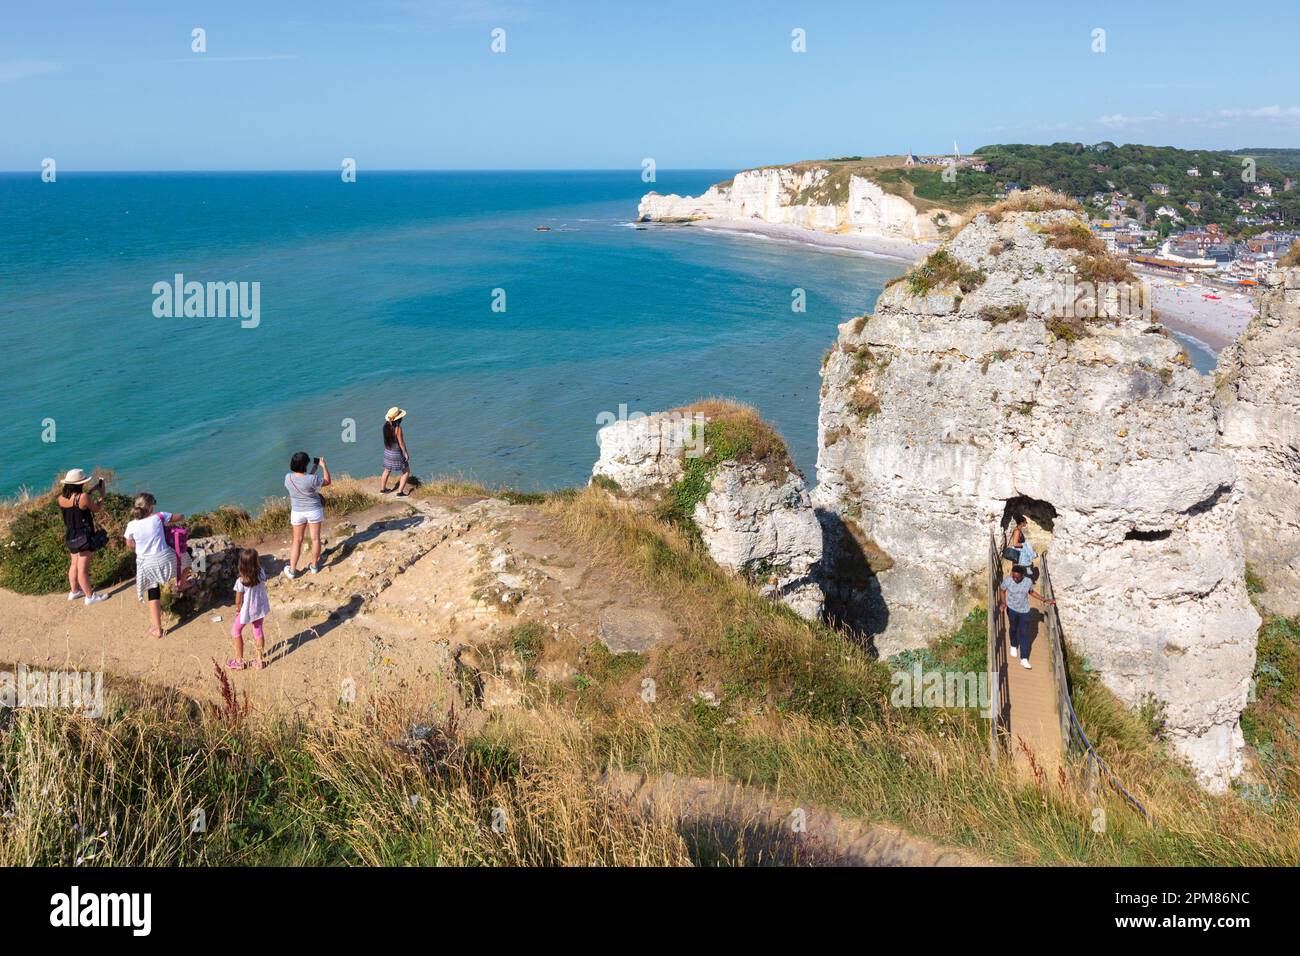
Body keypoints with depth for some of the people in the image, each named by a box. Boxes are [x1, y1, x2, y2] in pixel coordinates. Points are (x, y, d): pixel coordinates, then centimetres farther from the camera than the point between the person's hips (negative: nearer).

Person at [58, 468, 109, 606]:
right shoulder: (84, 497, -23)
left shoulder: (62, 498, -4)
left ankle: (74, 591, 35)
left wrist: (92, 490, 16)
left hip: (70, 537, 7)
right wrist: (101, 495, 8)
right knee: (83, 568, -1)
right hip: (84, 537, -7)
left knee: (74, 564, 22)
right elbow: (97, 509, -7)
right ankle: (90, 596, 10)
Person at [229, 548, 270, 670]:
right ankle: (259, 661, 29)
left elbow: (238, 599, -17)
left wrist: (237, 609, 3)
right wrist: (258, 563, -2)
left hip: (247, 610, -4)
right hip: (260, 607, 4)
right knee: (258, 631, 21)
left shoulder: (241, 581, -30)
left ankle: (239, 660, 28)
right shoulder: (261, 574, -21)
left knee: (236, 630, 20)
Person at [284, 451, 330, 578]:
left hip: (297, 512, 3)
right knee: (315, 538, 15)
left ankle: (292, 570, 16)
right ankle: (314, 566, 28)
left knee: (297, 540, 14)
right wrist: (324, 466, -2)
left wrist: (315, 467, 10)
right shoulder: (312, 479, -25)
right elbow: (327, 481, -8)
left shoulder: (288, 478, -12)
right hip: (314, 511, -3)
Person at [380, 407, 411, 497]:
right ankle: (400, 492, 7)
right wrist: (405, 453, -10)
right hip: (397, 454, -7)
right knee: (406, 472, 10)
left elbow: (387, 438, 6)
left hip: (387, 452, 7)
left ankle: (382, 489, 40)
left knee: (387, 471, 26)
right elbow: (401, 442, -20)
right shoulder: (397, 428, -27)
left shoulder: (386, 426, -7)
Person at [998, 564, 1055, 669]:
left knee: (1024, 634, 2)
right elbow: (1002, 590, -3)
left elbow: (1031, 592, 3)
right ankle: (1013, 646, 52)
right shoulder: (1007, 580, -22)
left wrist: (1045, 600, -1)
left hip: (1024, 611, 0)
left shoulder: (1028, 582, -19)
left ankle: (1024, 659, 8)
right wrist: (1003, 602, -17)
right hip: (1012, 609, 0)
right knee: (1013, 628, 22)